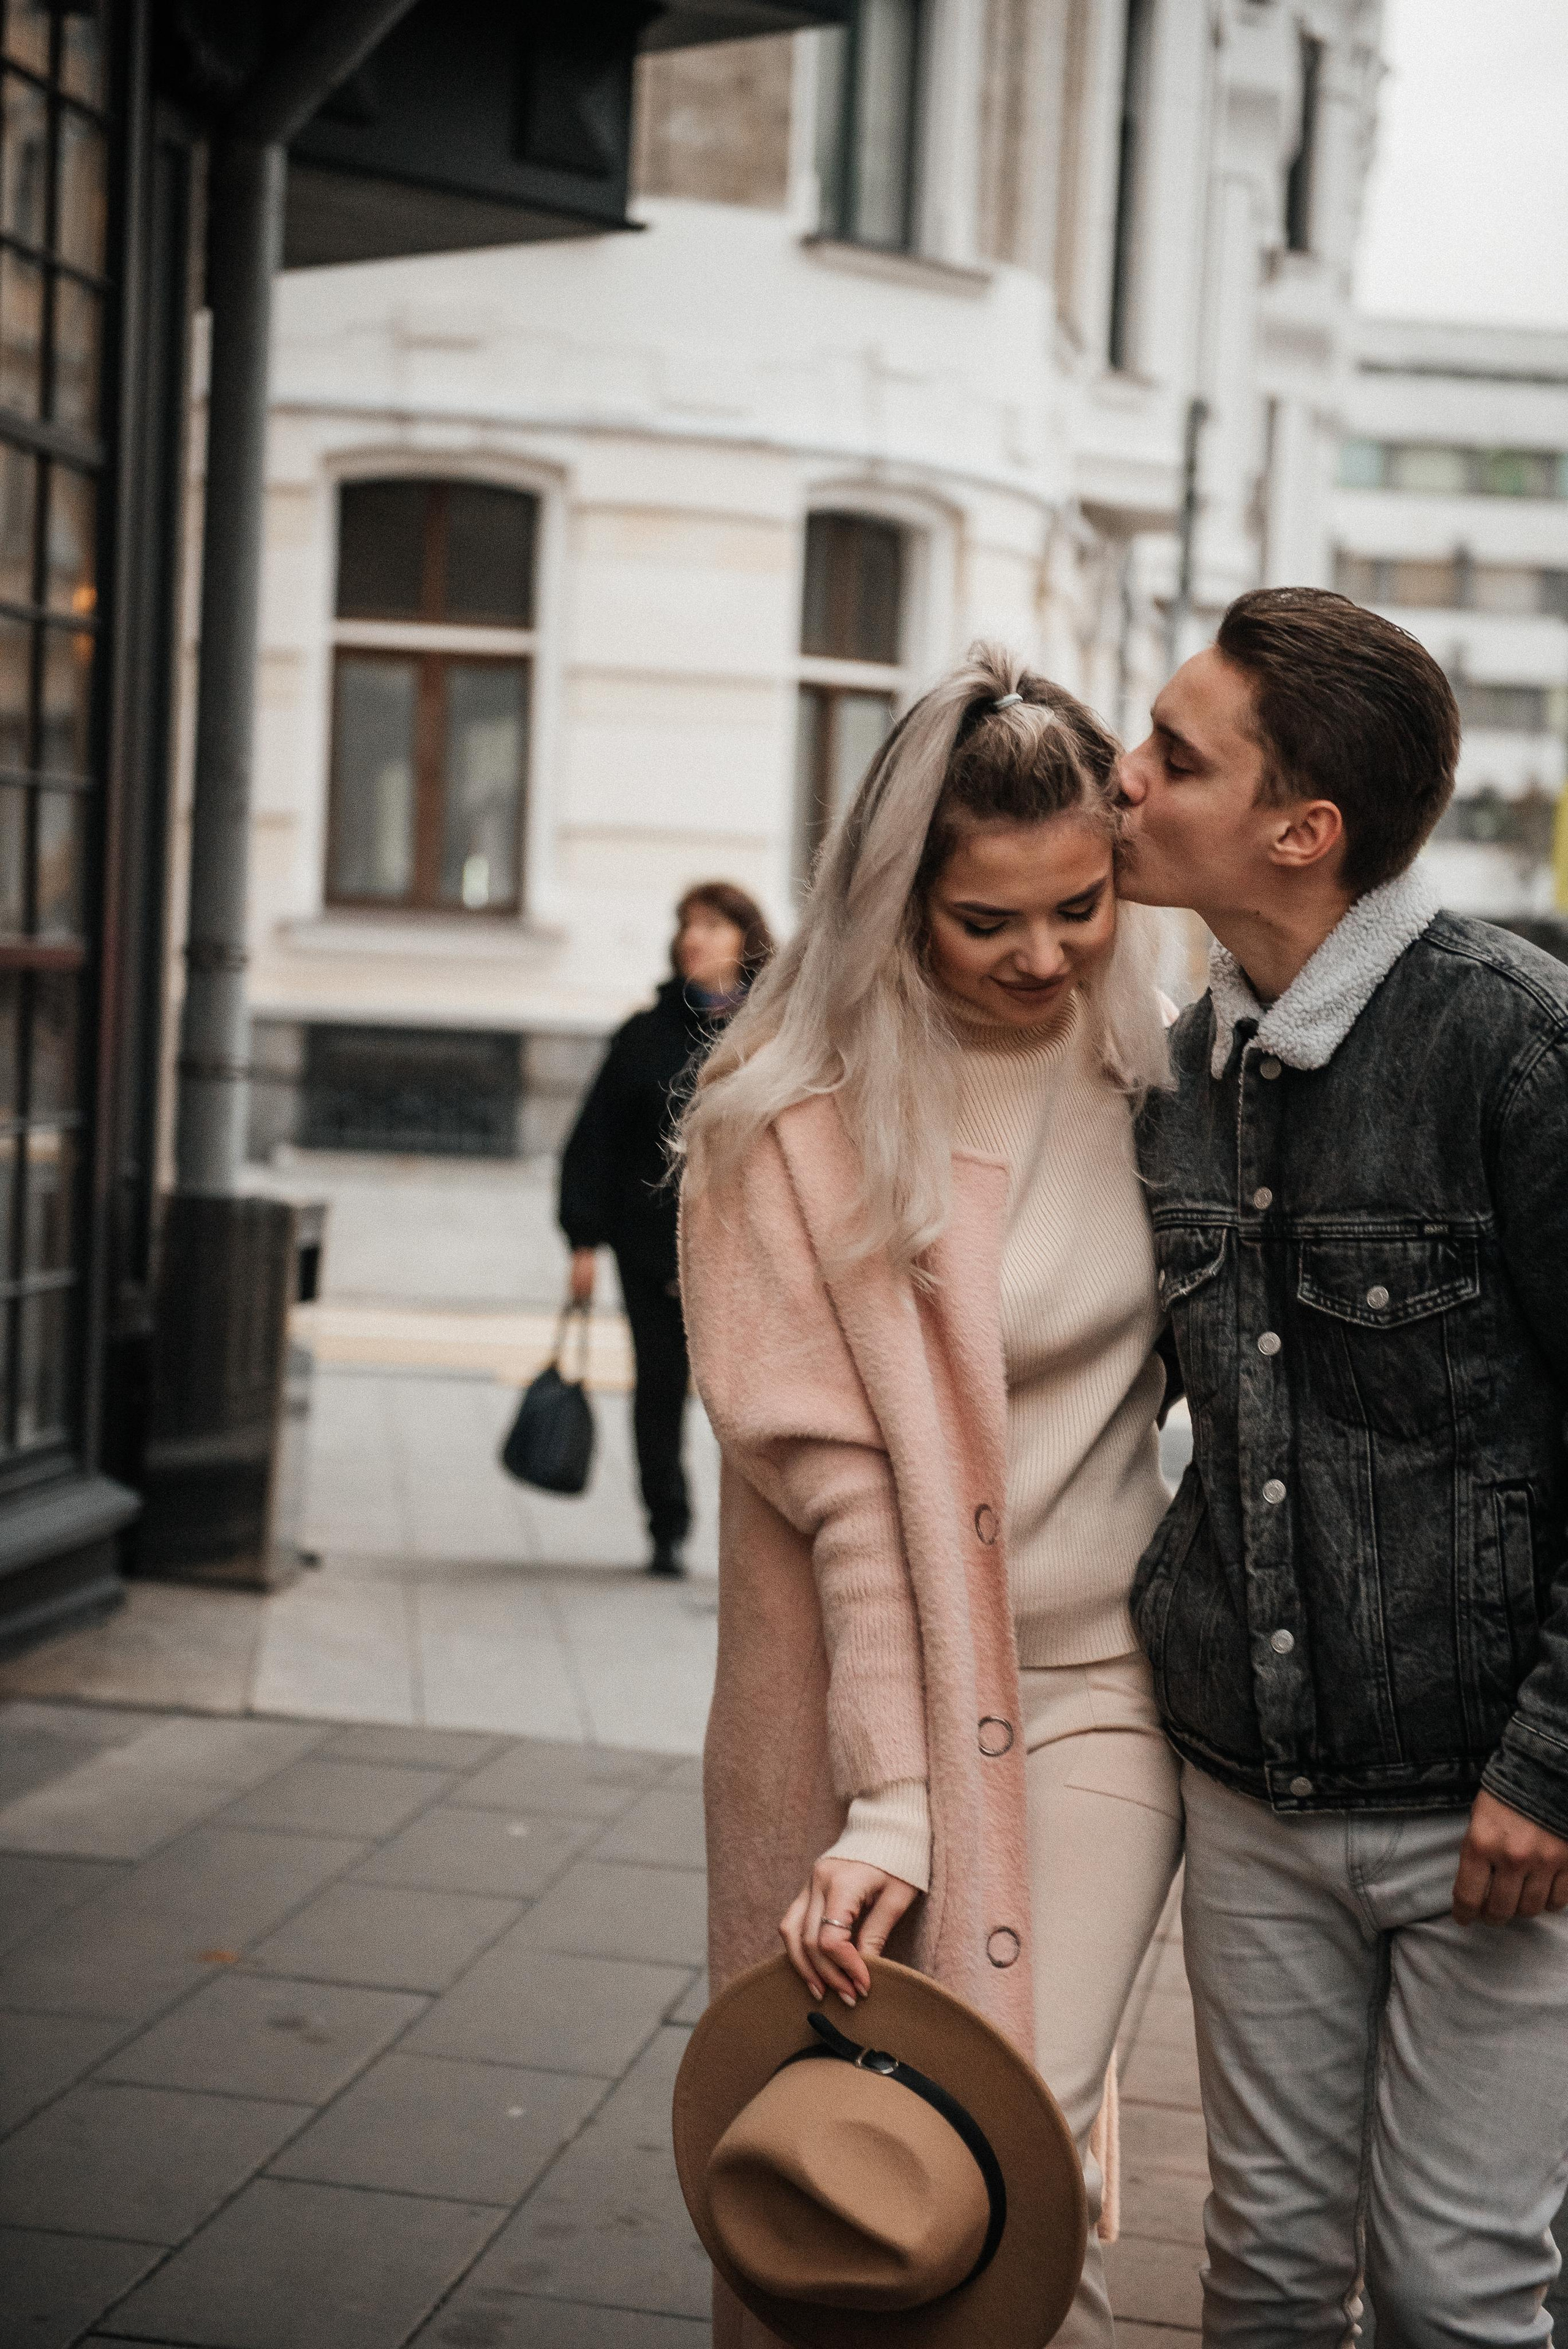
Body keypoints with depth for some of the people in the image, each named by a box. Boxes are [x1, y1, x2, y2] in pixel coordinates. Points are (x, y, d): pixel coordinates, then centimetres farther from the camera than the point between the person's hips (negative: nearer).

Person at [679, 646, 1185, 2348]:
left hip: (1090, 1686, 2)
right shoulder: (794, 1119, -10)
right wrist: (890, 1799, -17)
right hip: (862, 1688, -2)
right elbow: (842, 1482, -13)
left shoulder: (1144, 1064, 4)